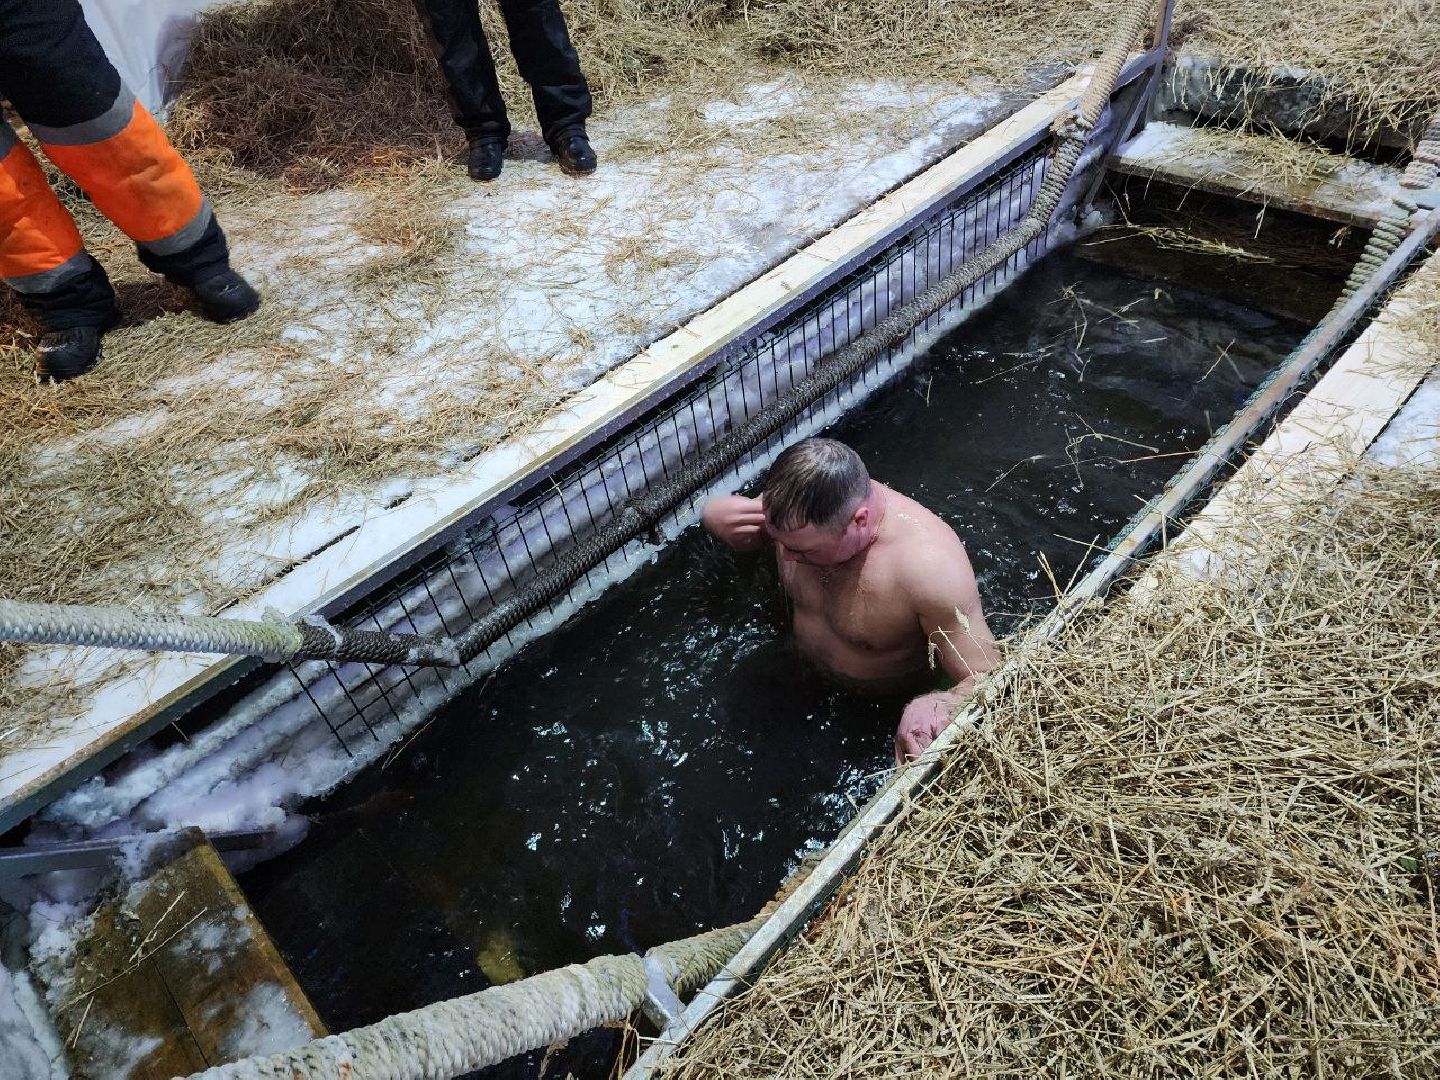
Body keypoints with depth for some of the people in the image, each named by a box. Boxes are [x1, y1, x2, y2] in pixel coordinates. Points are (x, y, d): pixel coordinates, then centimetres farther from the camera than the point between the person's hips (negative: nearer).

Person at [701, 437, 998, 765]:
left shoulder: (930, 567, -41)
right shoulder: (798, 514, -24)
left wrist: (941, 705, -57)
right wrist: (715, 515, -28)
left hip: (893, 706, -4)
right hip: (802, 673, 4)